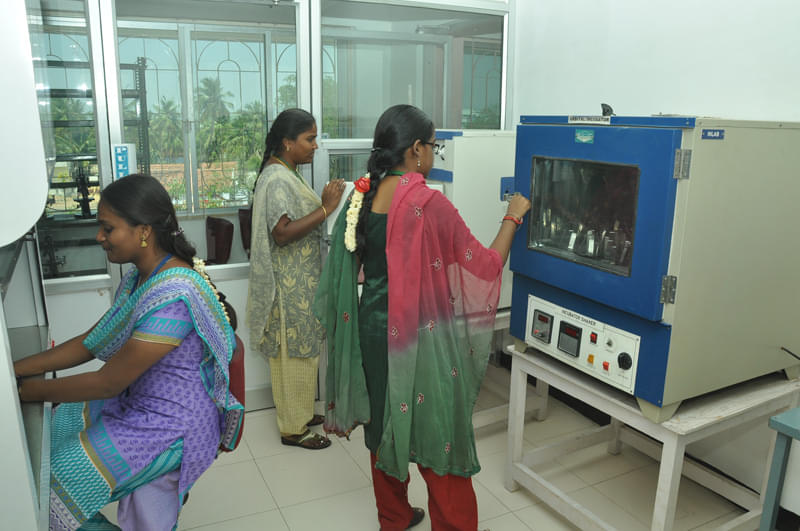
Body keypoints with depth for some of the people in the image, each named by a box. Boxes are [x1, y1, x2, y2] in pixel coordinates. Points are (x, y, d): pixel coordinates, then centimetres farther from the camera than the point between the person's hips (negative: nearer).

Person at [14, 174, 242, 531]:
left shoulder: (173, 297, -31)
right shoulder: (140, 276, 0)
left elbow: (108, 383, -25)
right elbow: (92, 341, 8)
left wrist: (30, 390, -11)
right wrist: (18, 368, 1)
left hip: (170, 427, -9)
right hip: (137, 401, 9)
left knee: (53, 479, -5)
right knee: (53, 428, 15)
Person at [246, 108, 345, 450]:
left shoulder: (284, 174, 12)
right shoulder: (277, 180, -20)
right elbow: (282, 233, -29)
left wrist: (324, 203, 9)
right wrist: (325, 209, -30)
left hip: (300, 280, 10)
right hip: (291, 284, -10)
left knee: (297, 351, 19)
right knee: (296, 353, 1)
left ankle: (300, 413, 34)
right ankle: (293, 429, 16)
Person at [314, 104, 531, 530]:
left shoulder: (362, 196, 0)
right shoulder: (428, 203, -21)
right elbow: (485, 267, -13)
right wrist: (512, 218, 1)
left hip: (372, 328, 7)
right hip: (421, 337, -7)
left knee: (384, 423, 21)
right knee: (437, 431, 10)